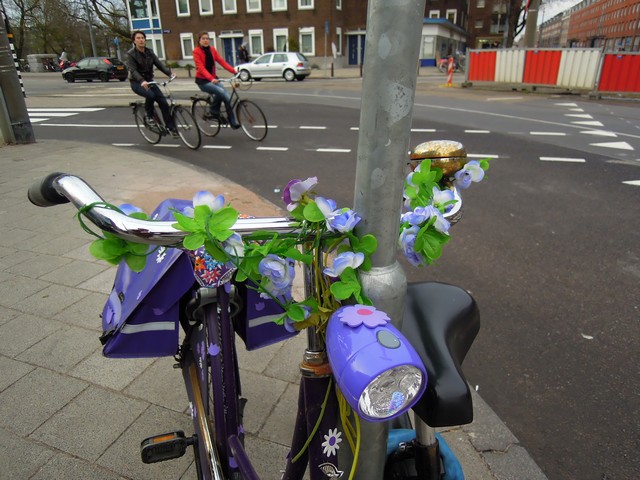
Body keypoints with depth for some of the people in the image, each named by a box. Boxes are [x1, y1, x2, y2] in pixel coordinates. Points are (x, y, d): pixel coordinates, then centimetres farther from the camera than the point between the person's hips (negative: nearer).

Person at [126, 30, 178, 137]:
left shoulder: (149, 52, 4)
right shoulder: (131, 54, -11)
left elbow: (159, 64, -7)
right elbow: (133, 70, -23)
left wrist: (170, 73, -24)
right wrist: (142, 81, -42)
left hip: (149, 81, 5)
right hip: (137, 82, -5)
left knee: (163, 101, -10)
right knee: (150, 95, -34)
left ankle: (170, 127, -3)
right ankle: (149, 116, -9)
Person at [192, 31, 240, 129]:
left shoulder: (212, 49, 5)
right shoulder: (196, 51, -11)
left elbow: (222, 62, -5)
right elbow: (201, 68, -23)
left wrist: (234, 71, -18)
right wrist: (211, 79, -40)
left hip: (213, 79, 5)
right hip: (202, 81, -5)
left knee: (227, 97, -15)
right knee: (220, 91, -29)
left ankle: (233, 122, -5)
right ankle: (213, 112, -8)